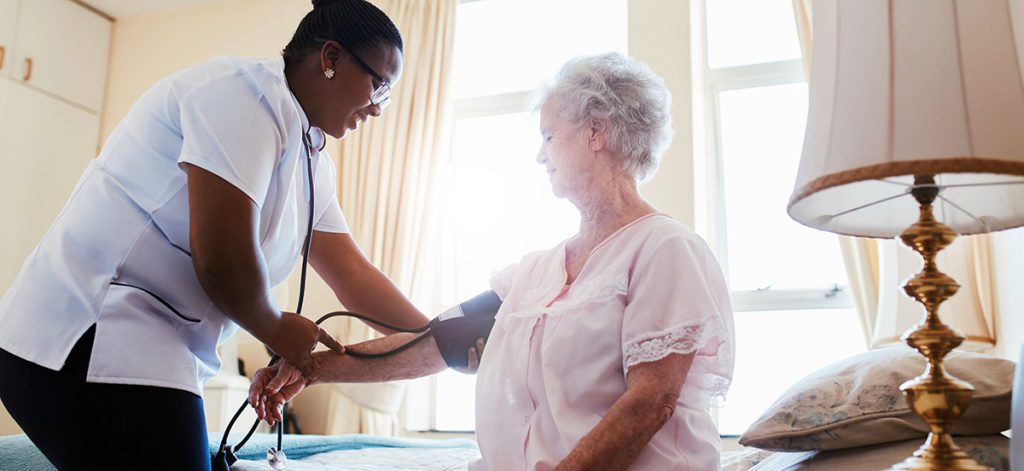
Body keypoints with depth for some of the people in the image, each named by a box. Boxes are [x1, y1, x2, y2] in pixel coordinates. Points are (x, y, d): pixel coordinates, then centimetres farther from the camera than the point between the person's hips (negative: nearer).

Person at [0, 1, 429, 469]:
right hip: (86, 341, -9)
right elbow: (222, 259, -23)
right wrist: (274, 329, -5)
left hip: (149, 352, 10)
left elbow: (353, 275, 13)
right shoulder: (248, 91, -16)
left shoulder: (312, 162, 13)